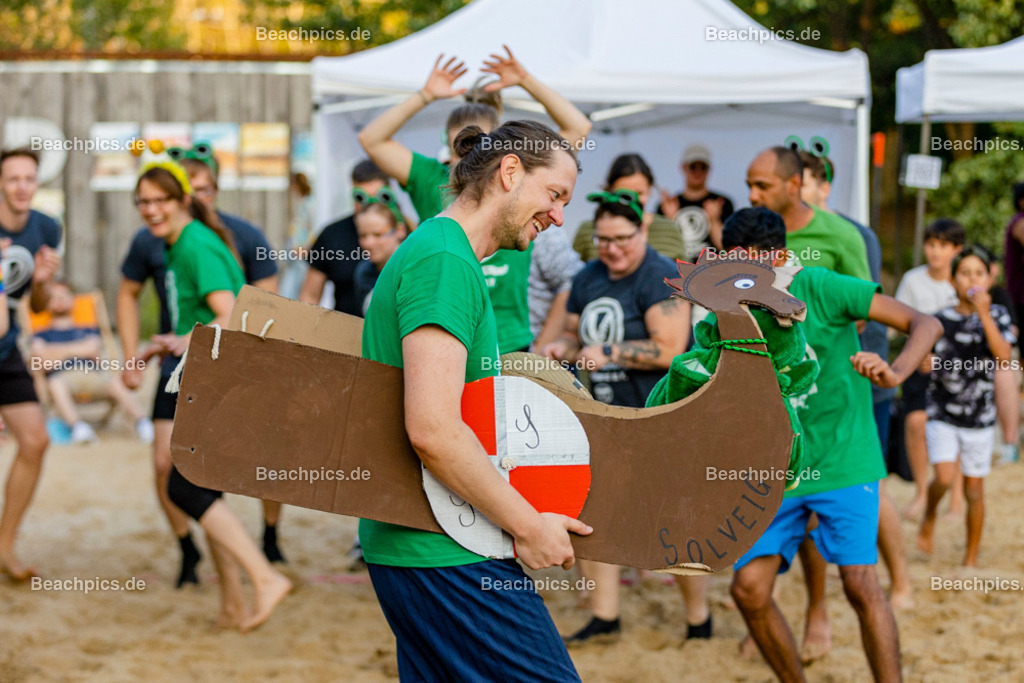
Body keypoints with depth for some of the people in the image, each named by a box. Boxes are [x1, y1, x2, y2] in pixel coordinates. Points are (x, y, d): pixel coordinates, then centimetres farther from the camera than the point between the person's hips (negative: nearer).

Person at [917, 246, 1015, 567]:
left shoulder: (997, 315, -2)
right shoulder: (941, 320, -2)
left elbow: (1003, 356, -17)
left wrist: (984, 314, -23)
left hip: (980, 417, 1)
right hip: (943, 413, 0)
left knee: (974, 487, 6)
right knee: (944, 477, -17)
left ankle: (971, 559, 20)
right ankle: (929, 517, 17)